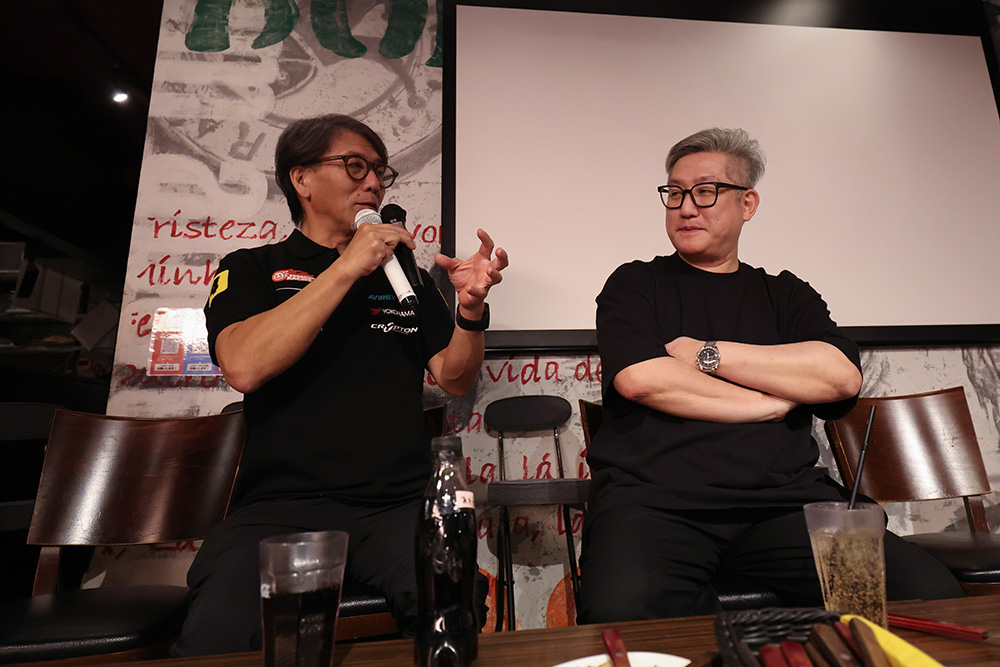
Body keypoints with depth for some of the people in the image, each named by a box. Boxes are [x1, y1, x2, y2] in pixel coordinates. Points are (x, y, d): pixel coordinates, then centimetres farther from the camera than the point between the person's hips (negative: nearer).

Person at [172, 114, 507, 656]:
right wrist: (347, 267, -12)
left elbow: (454, 379, 13)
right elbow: (243, 367, -11)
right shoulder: (251, 269, 10)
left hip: (399, 504, 2)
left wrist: (471, 308, -7)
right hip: (279, 508, -1)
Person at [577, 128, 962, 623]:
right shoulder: (636, 285, 10)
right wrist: (771, 402, -1)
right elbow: (639, 379, -9)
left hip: (783, 498, 3)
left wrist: (706, 354, -4)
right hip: (654, 498, -2)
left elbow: (842, 376, 0)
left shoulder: (786, 295, 19)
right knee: (621, 610, -32)